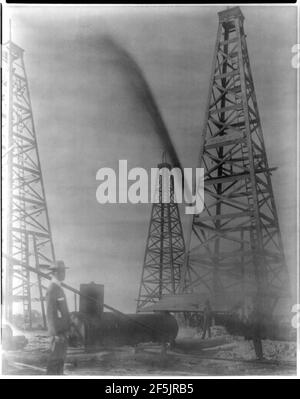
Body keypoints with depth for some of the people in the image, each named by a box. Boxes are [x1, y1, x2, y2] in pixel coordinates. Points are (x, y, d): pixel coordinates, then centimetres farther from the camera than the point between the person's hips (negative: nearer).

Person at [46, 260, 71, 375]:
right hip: (58, 331, -10)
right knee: (55, 356, -3)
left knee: (61, 356, 15)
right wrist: (54, 334, -23)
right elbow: (50, 313, -21)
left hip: (63, 329, 10)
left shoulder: (58, 288, 13)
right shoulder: (52, 290, -17)